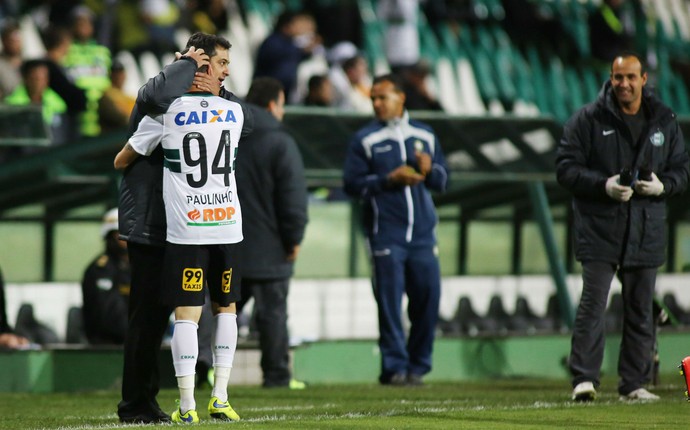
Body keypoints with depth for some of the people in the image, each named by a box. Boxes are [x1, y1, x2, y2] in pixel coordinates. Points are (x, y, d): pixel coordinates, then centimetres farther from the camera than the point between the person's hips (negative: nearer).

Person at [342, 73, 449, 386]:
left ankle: (418, 365, 12)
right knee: (390, 302, -7)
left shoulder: (425, 135, 15)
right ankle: (394, 367, -3)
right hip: (386, 235, -3)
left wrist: (429, 170, -6)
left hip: (423, 234, 3)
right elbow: (352, 184, -3)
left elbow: (443, 179, 17)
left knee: (428, 296, 1)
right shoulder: (365, 140, 4)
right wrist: (390, 179, -13)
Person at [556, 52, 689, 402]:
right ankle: (584, 379, -11)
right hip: (599, 226, -3)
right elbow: (566, 169, -3)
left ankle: (634, 383, 14)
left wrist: (662, 185, -9)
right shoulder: (588, 119, -1)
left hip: (647, 231, 3)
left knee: (641, 308, 7)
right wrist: (604, 185, -18)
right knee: (592, 304, -11)